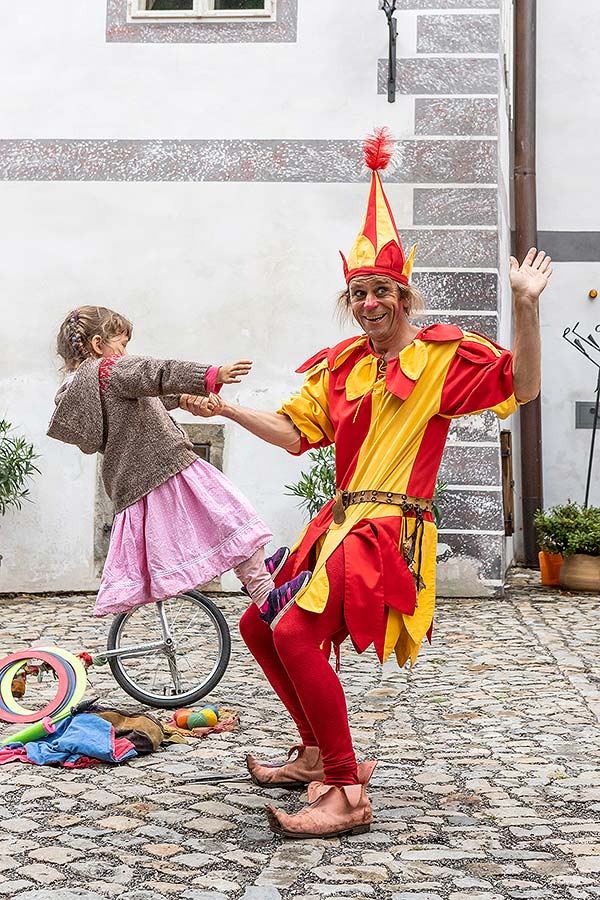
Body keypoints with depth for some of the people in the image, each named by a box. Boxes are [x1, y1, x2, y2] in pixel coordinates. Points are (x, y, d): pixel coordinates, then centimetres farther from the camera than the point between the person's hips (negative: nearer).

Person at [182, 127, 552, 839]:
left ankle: (348, 795, -13)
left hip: (389, 527, -8)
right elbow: (294, 431, 14)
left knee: (295, 634, -23)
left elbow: (522, 386, -13)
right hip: (340, 520, 8)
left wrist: (525, 307, -23)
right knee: (256, 625, 14)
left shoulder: (443, 354, -4)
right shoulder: (341, 364, 13)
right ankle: (318, 754, 28)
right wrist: (225, 409, 5)